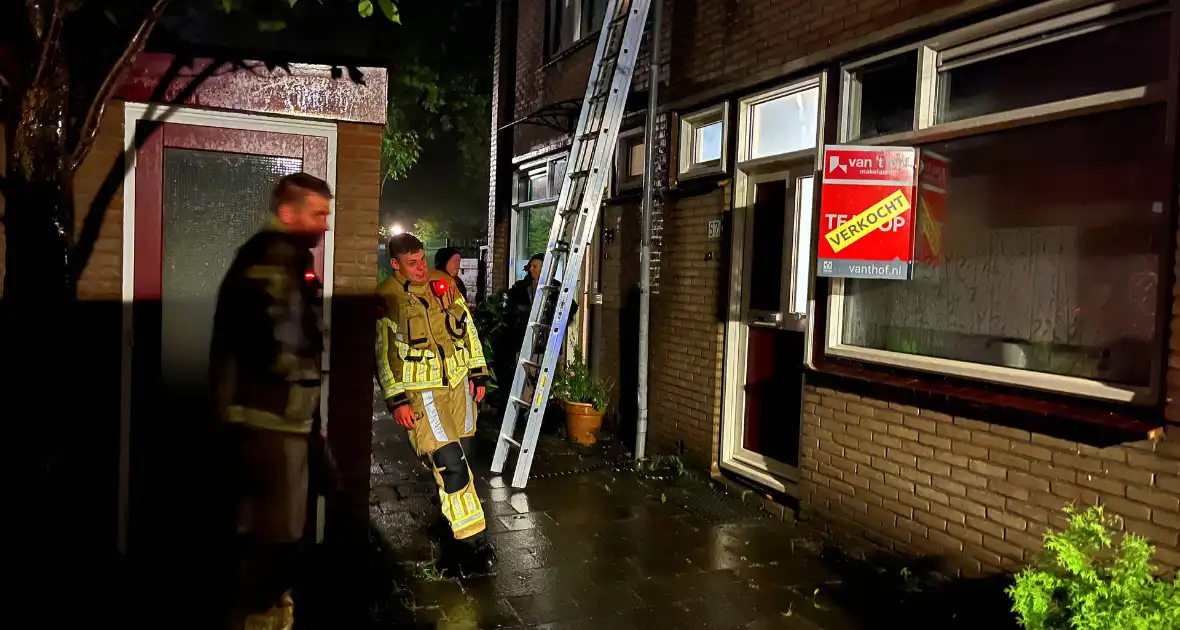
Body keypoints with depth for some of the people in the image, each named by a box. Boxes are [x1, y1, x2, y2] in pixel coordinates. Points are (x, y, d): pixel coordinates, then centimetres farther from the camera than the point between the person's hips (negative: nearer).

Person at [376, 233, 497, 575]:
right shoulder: (385, 298, -7)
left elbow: (467, 327, 13)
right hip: (420, 391, -5)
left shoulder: (444, 282, 6)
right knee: (450, 463, -12)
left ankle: (452, 511, 36)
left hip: (458, 381, 5)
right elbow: (382, 354, -5)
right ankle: (472, 541, -5)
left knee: (461, 453, 13)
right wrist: (396, 400, -9)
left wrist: (477, 372, 11)